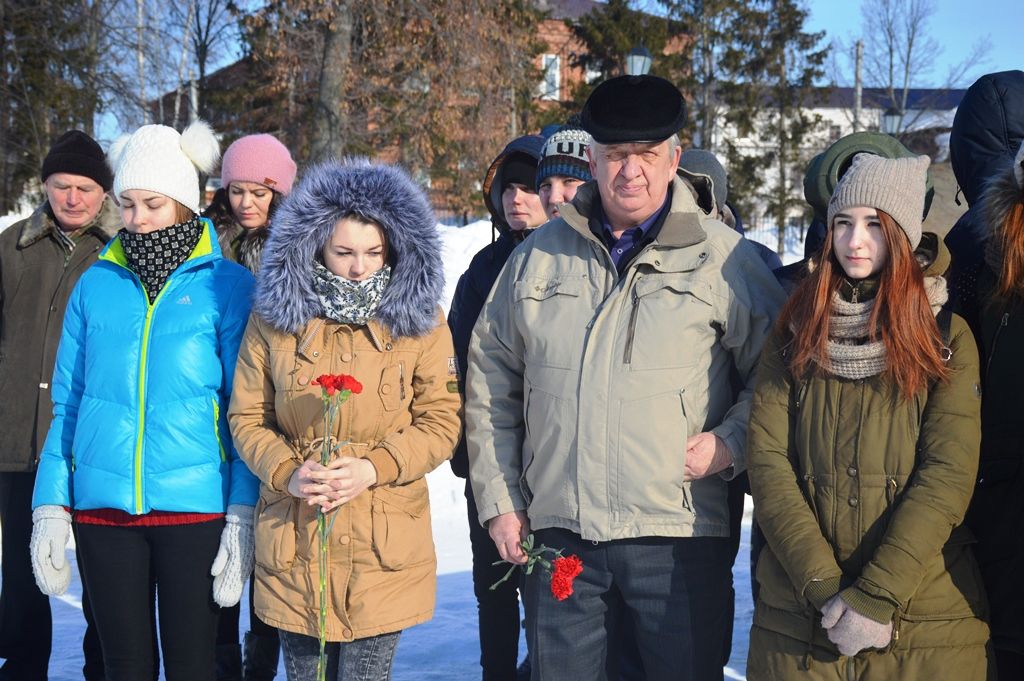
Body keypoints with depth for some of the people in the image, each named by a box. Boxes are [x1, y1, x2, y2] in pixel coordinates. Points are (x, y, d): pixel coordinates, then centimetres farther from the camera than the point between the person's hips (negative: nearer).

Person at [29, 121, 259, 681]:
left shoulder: (226, 285, -1)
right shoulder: (97, 283, 7)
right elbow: (67, 403, 9)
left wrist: (242, 516, -9)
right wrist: (51, 508, 2)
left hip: (195, 507, -2)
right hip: (104, 508, 3)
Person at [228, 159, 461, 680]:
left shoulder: (419, 319, -1)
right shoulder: (274, 317, 1)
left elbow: (441, 420, -2)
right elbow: (247, 417, 5)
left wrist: (374, 468, -16)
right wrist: (285, 472, -13)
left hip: (384, 543, -1)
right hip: (293, 543, 1)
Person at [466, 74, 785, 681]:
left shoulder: (722, 257, 0)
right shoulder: (539, 256, 10)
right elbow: (491, 380, 14)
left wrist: (731, 442, -11)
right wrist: (499, 499, 9)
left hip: (679, 538, -3)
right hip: (557, 534, 3)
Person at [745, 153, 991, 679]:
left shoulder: (947, 339, 1)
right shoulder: (795, 335, 6)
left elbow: (947, 475, -8)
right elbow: (767, 460, -3)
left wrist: (877, 597, -17)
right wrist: (826, 589, -14)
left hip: (927, 625, -1)